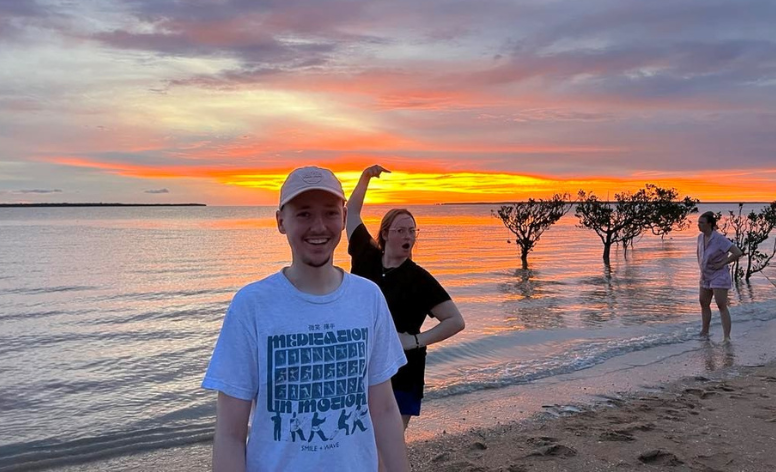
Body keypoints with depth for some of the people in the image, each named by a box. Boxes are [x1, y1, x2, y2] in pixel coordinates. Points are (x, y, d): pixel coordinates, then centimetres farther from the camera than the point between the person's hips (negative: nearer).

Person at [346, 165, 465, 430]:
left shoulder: (419, 279, -10)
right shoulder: (365, 257, 0)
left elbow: (456, 321, -10)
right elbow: (351, 213, 13)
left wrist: (416, 340, -16)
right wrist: (365, 178, 6)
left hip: (399, 376, -4)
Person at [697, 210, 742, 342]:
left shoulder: (719, 239, -21)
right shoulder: (700, 237, 1)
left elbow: (738, 252, -26)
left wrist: (722, 263, -20)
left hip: (719, 276, -8)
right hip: (706, 277, 8)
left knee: (722, 306, -9)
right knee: (704, 304, 15)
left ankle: (727, 337, -8)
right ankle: (704, 332, 28)